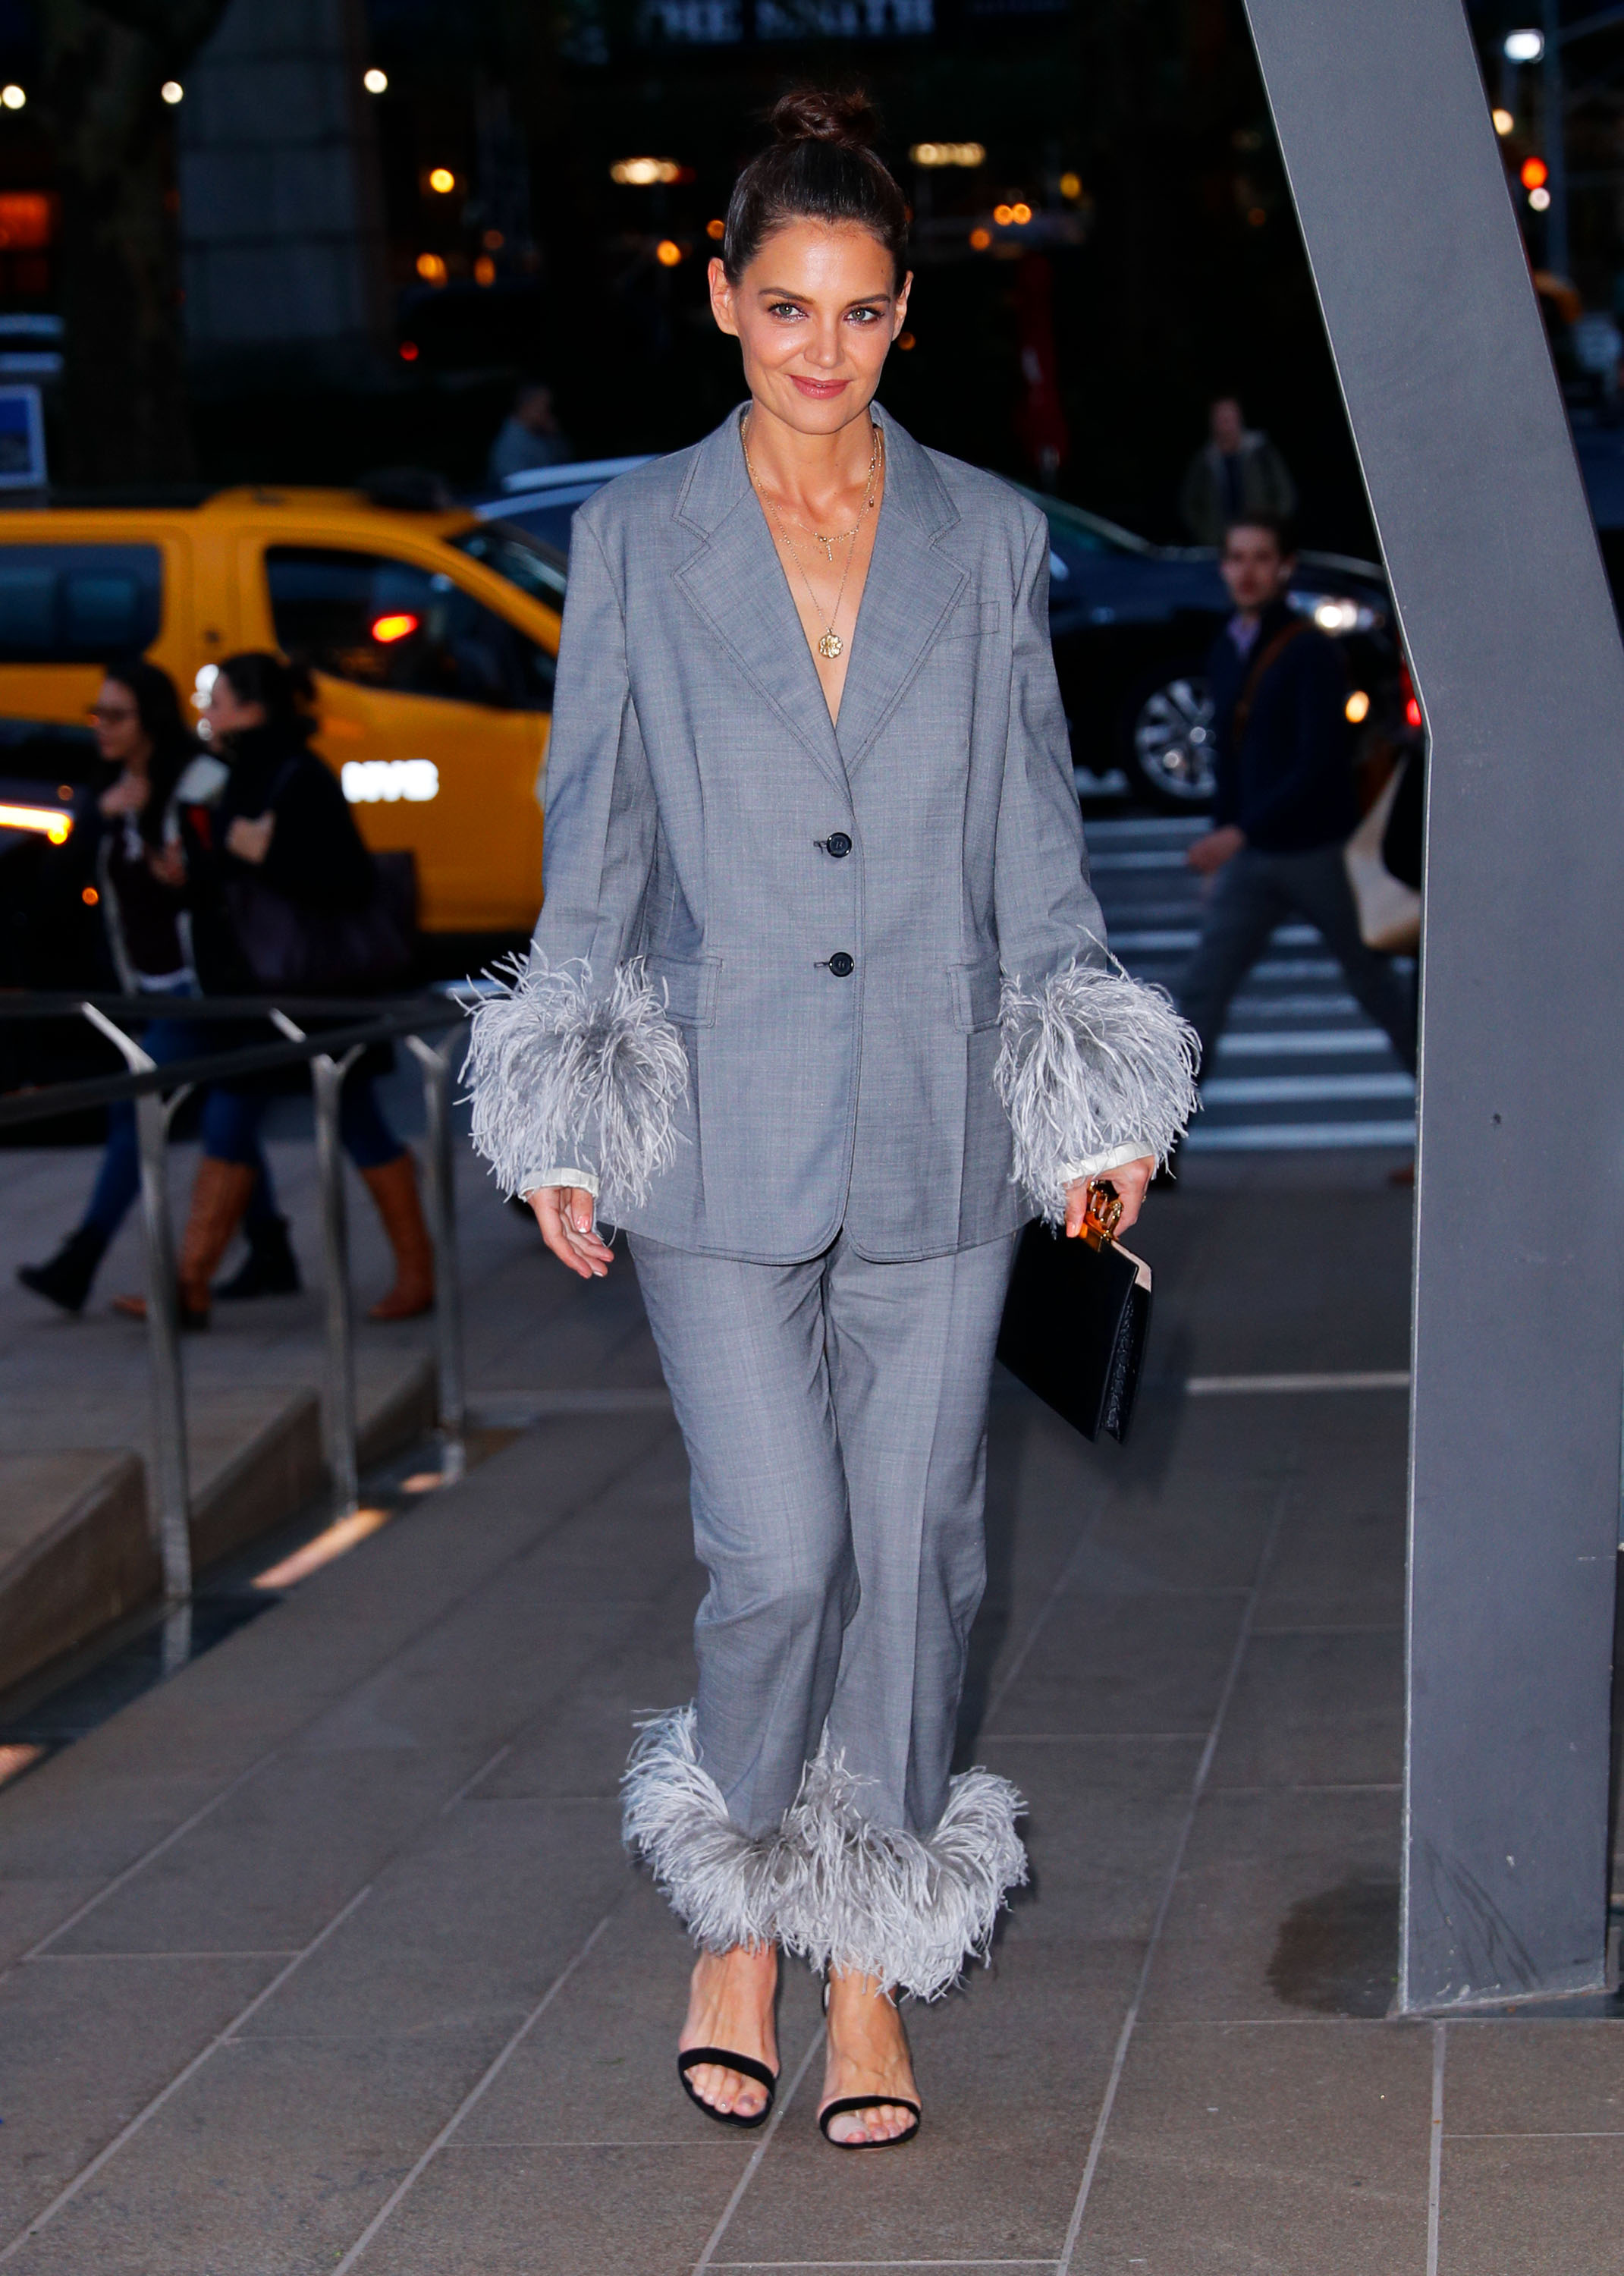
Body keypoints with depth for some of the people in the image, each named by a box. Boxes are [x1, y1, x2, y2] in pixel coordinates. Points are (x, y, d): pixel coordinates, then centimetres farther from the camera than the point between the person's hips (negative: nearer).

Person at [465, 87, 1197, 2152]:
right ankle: (739, 1916, 18)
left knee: (911, 1549, 4)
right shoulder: (636, 536, 4)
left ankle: (872, 1967, 19)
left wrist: (1096, 1108, 3)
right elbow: (593, 837, 5)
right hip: (718, 1124, -1)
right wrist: (559, 1124, 1)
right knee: (779, 1554, -8)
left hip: (934, 1121, 2)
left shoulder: (987, 539, 6)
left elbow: (1035, 834, 8)